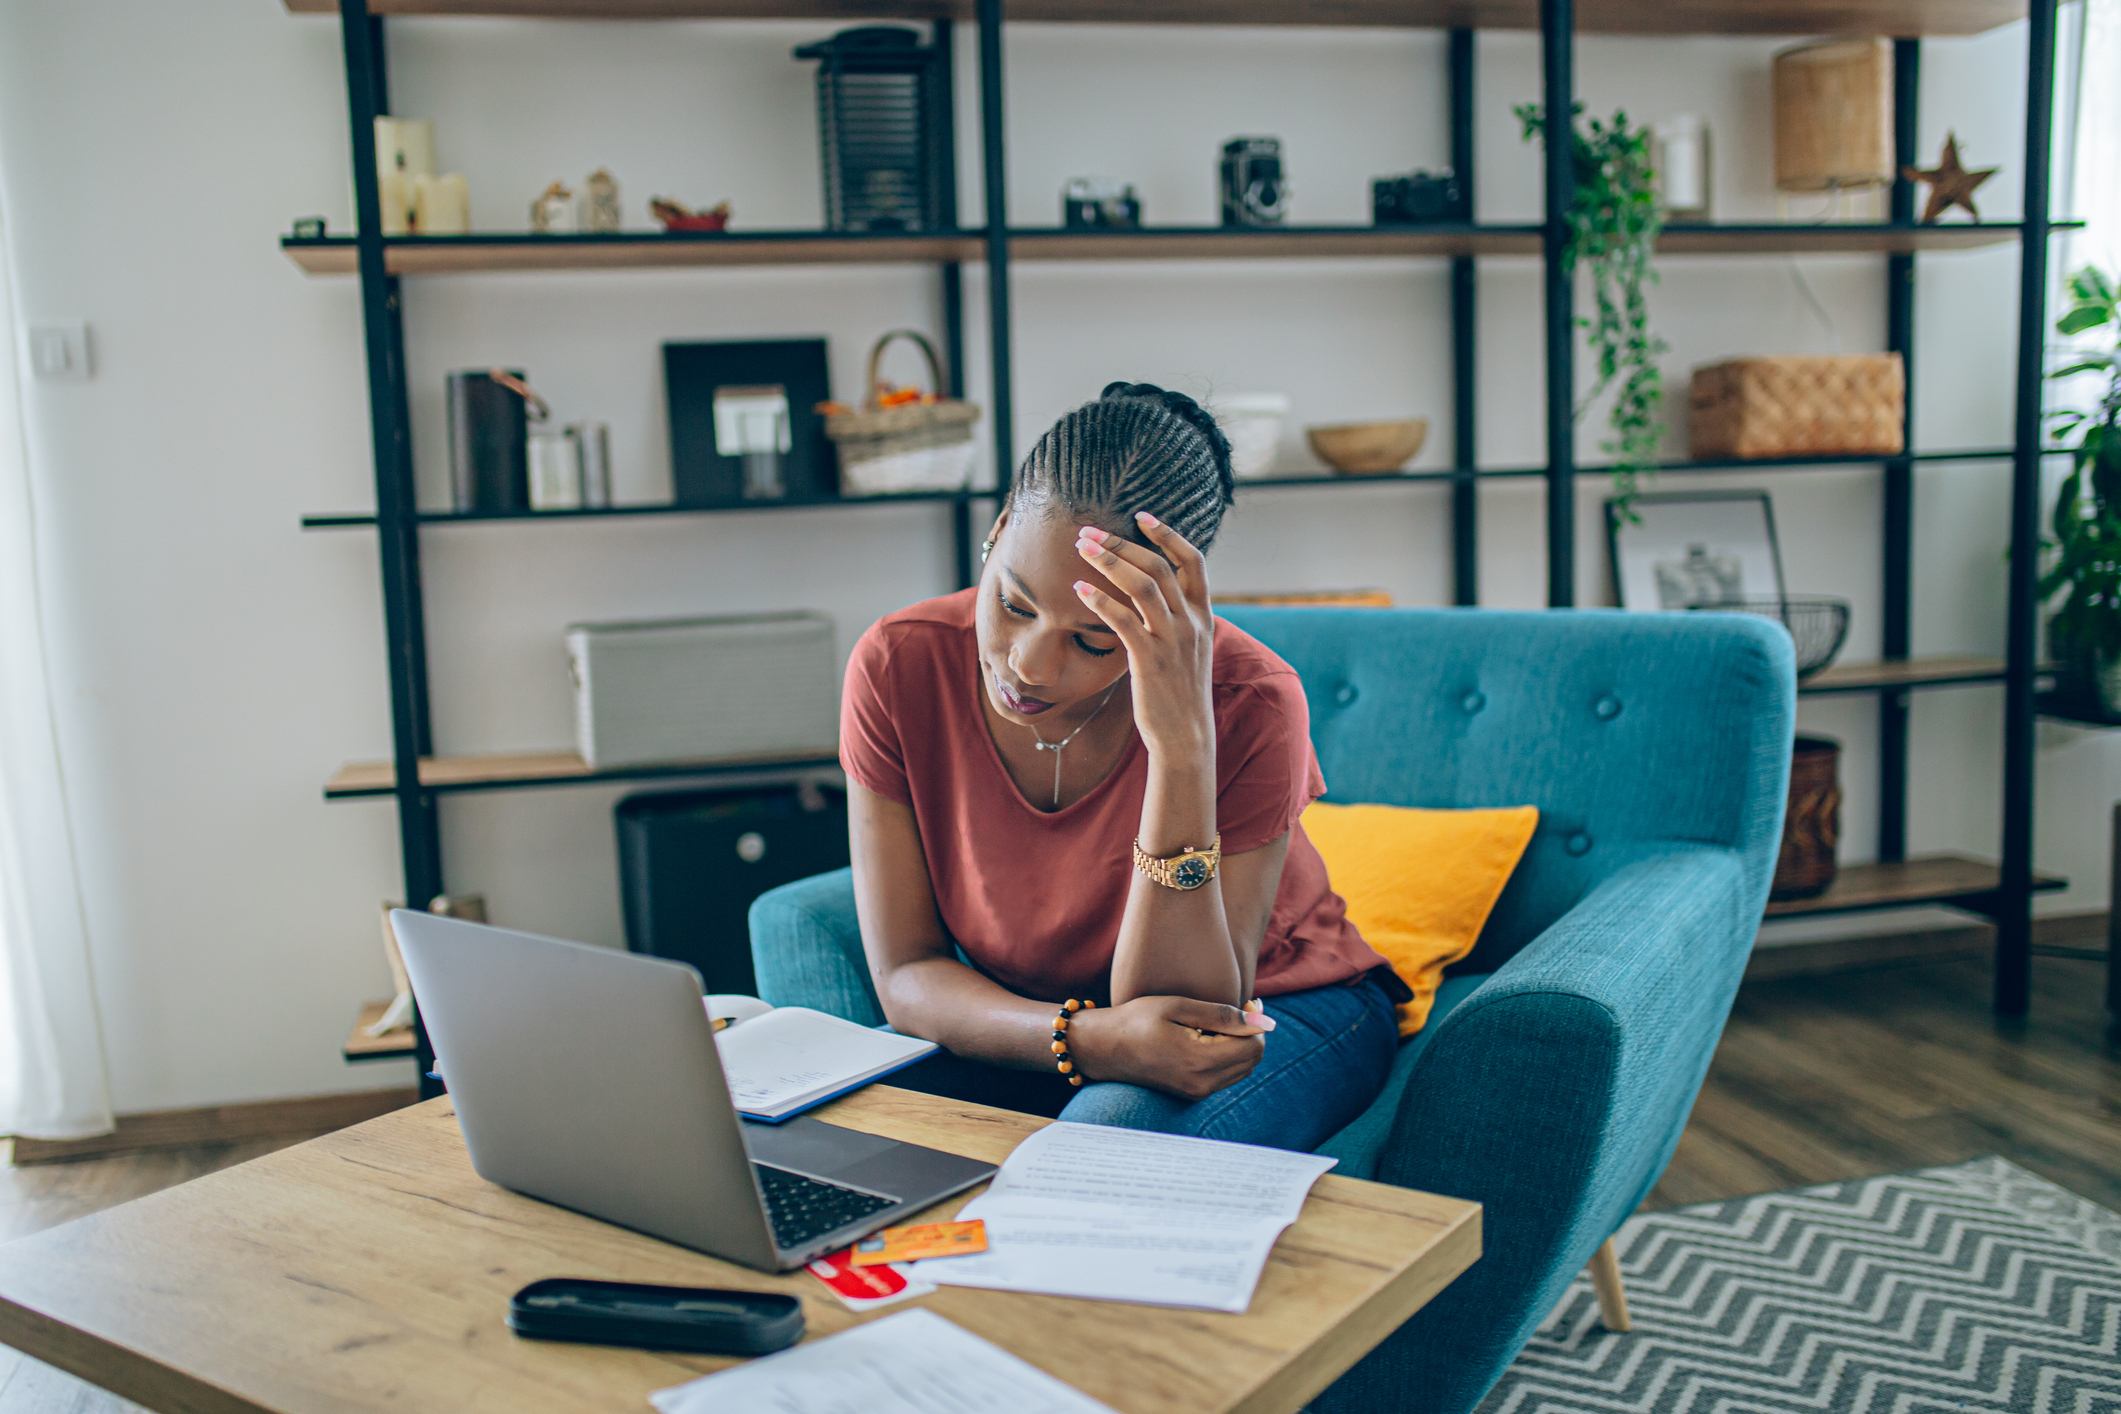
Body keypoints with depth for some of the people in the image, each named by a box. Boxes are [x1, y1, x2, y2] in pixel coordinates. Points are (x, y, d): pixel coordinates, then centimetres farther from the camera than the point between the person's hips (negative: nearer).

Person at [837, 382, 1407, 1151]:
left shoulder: (1248, 703, -27)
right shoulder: (897, 668, -19)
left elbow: (1180, 1008, -29)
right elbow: (908, 977, -16)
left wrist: (1184, 746, -42)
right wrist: (1089, 1039, -36)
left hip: (1278, 1009, 0)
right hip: (1029, 1022, 1)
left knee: (1111, 1127, -34)